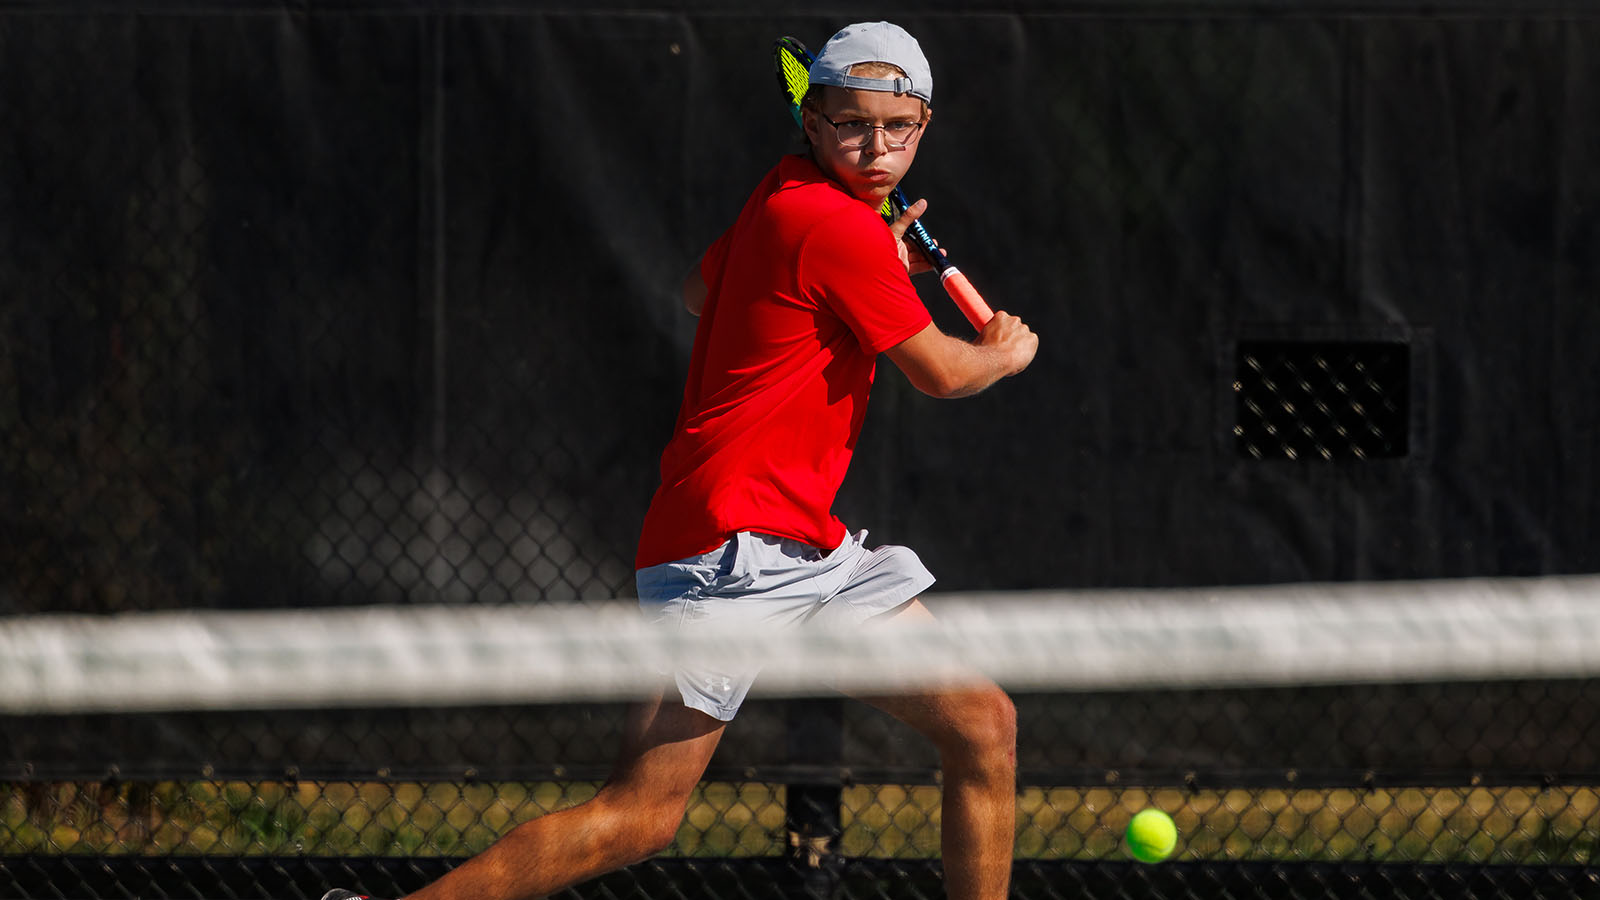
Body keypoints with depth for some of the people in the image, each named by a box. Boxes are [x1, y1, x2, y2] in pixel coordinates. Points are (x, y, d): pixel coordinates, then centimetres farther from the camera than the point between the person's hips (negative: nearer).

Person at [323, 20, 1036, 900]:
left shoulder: (787, 195, 11)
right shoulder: (835, 226, -16)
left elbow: (701, 290, 30)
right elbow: (941, 371, -8)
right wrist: (1007, 353, 15)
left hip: (807, 547, 10)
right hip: (733, 543, -10)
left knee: (984, 726, 8)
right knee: (641, 816, -14)